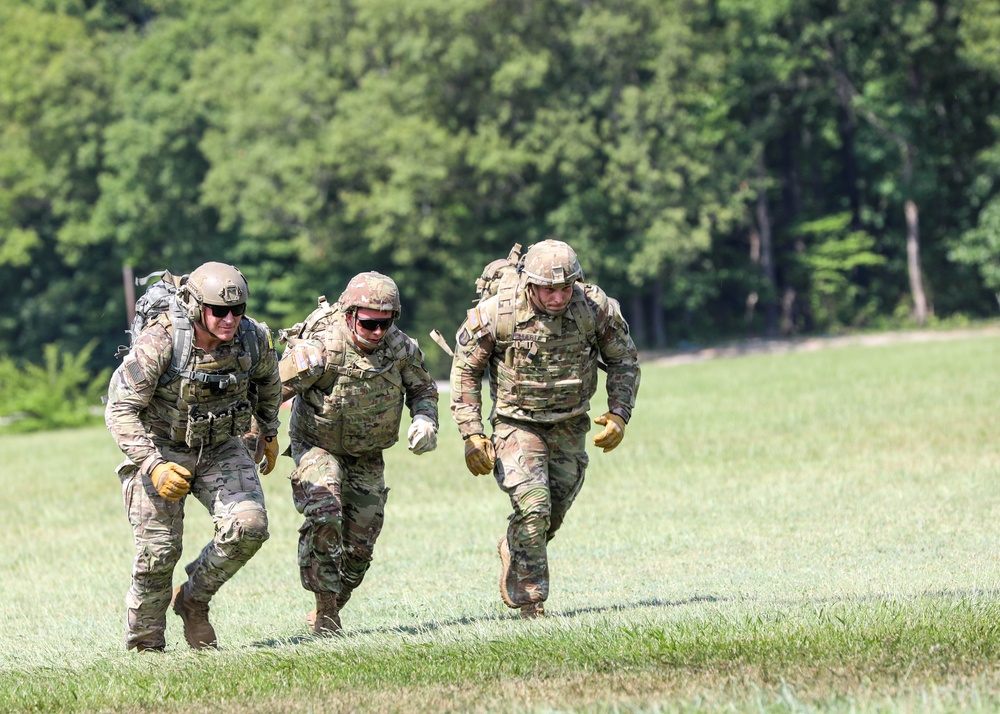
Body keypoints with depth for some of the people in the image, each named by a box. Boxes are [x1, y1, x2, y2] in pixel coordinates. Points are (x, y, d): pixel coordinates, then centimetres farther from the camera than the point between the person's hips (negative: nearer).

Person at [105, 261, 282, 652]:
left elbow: (267, 379, 11)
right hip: (162, 450, -3)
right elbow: (120, 409, -22)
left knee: (248, 526, -17)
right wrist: (153, 465, -30)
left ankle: (193, 600, 7)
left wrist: (269, 433, 20)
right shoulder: (158, 344, -27)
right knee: (159, 550, -6)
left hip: (222, 449, 4)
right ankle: (144, 646, 12)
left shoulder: (252, 338, -14)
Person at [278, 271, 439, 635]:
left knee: (360, 544, 5)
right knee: (324, 516, -29)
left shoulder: (401, 348, -15)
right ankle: (325, 607, -20)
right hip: (318, 445, -4)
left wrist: (424, 420, -16)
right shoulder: (320, 349, -28)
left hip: (367, 456, 5)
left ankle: (327, 612, 26)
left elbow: (423, 388, 4)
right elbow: (274, 390, -19)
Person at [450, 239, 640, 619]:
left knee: (553, 515, 9)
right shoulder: (496, 313, -20)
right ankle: (530, 606, -8)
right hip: (517, 425, -3)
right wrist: (471, 435, -11)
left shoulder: (595, 308, -15)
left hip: (570, 428, 3)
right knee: (533, 509, -18)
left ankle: (513, 550, 42)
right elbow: (465, 369, -7)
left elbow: (624, 361, 3)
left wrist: (619, 414, -8)